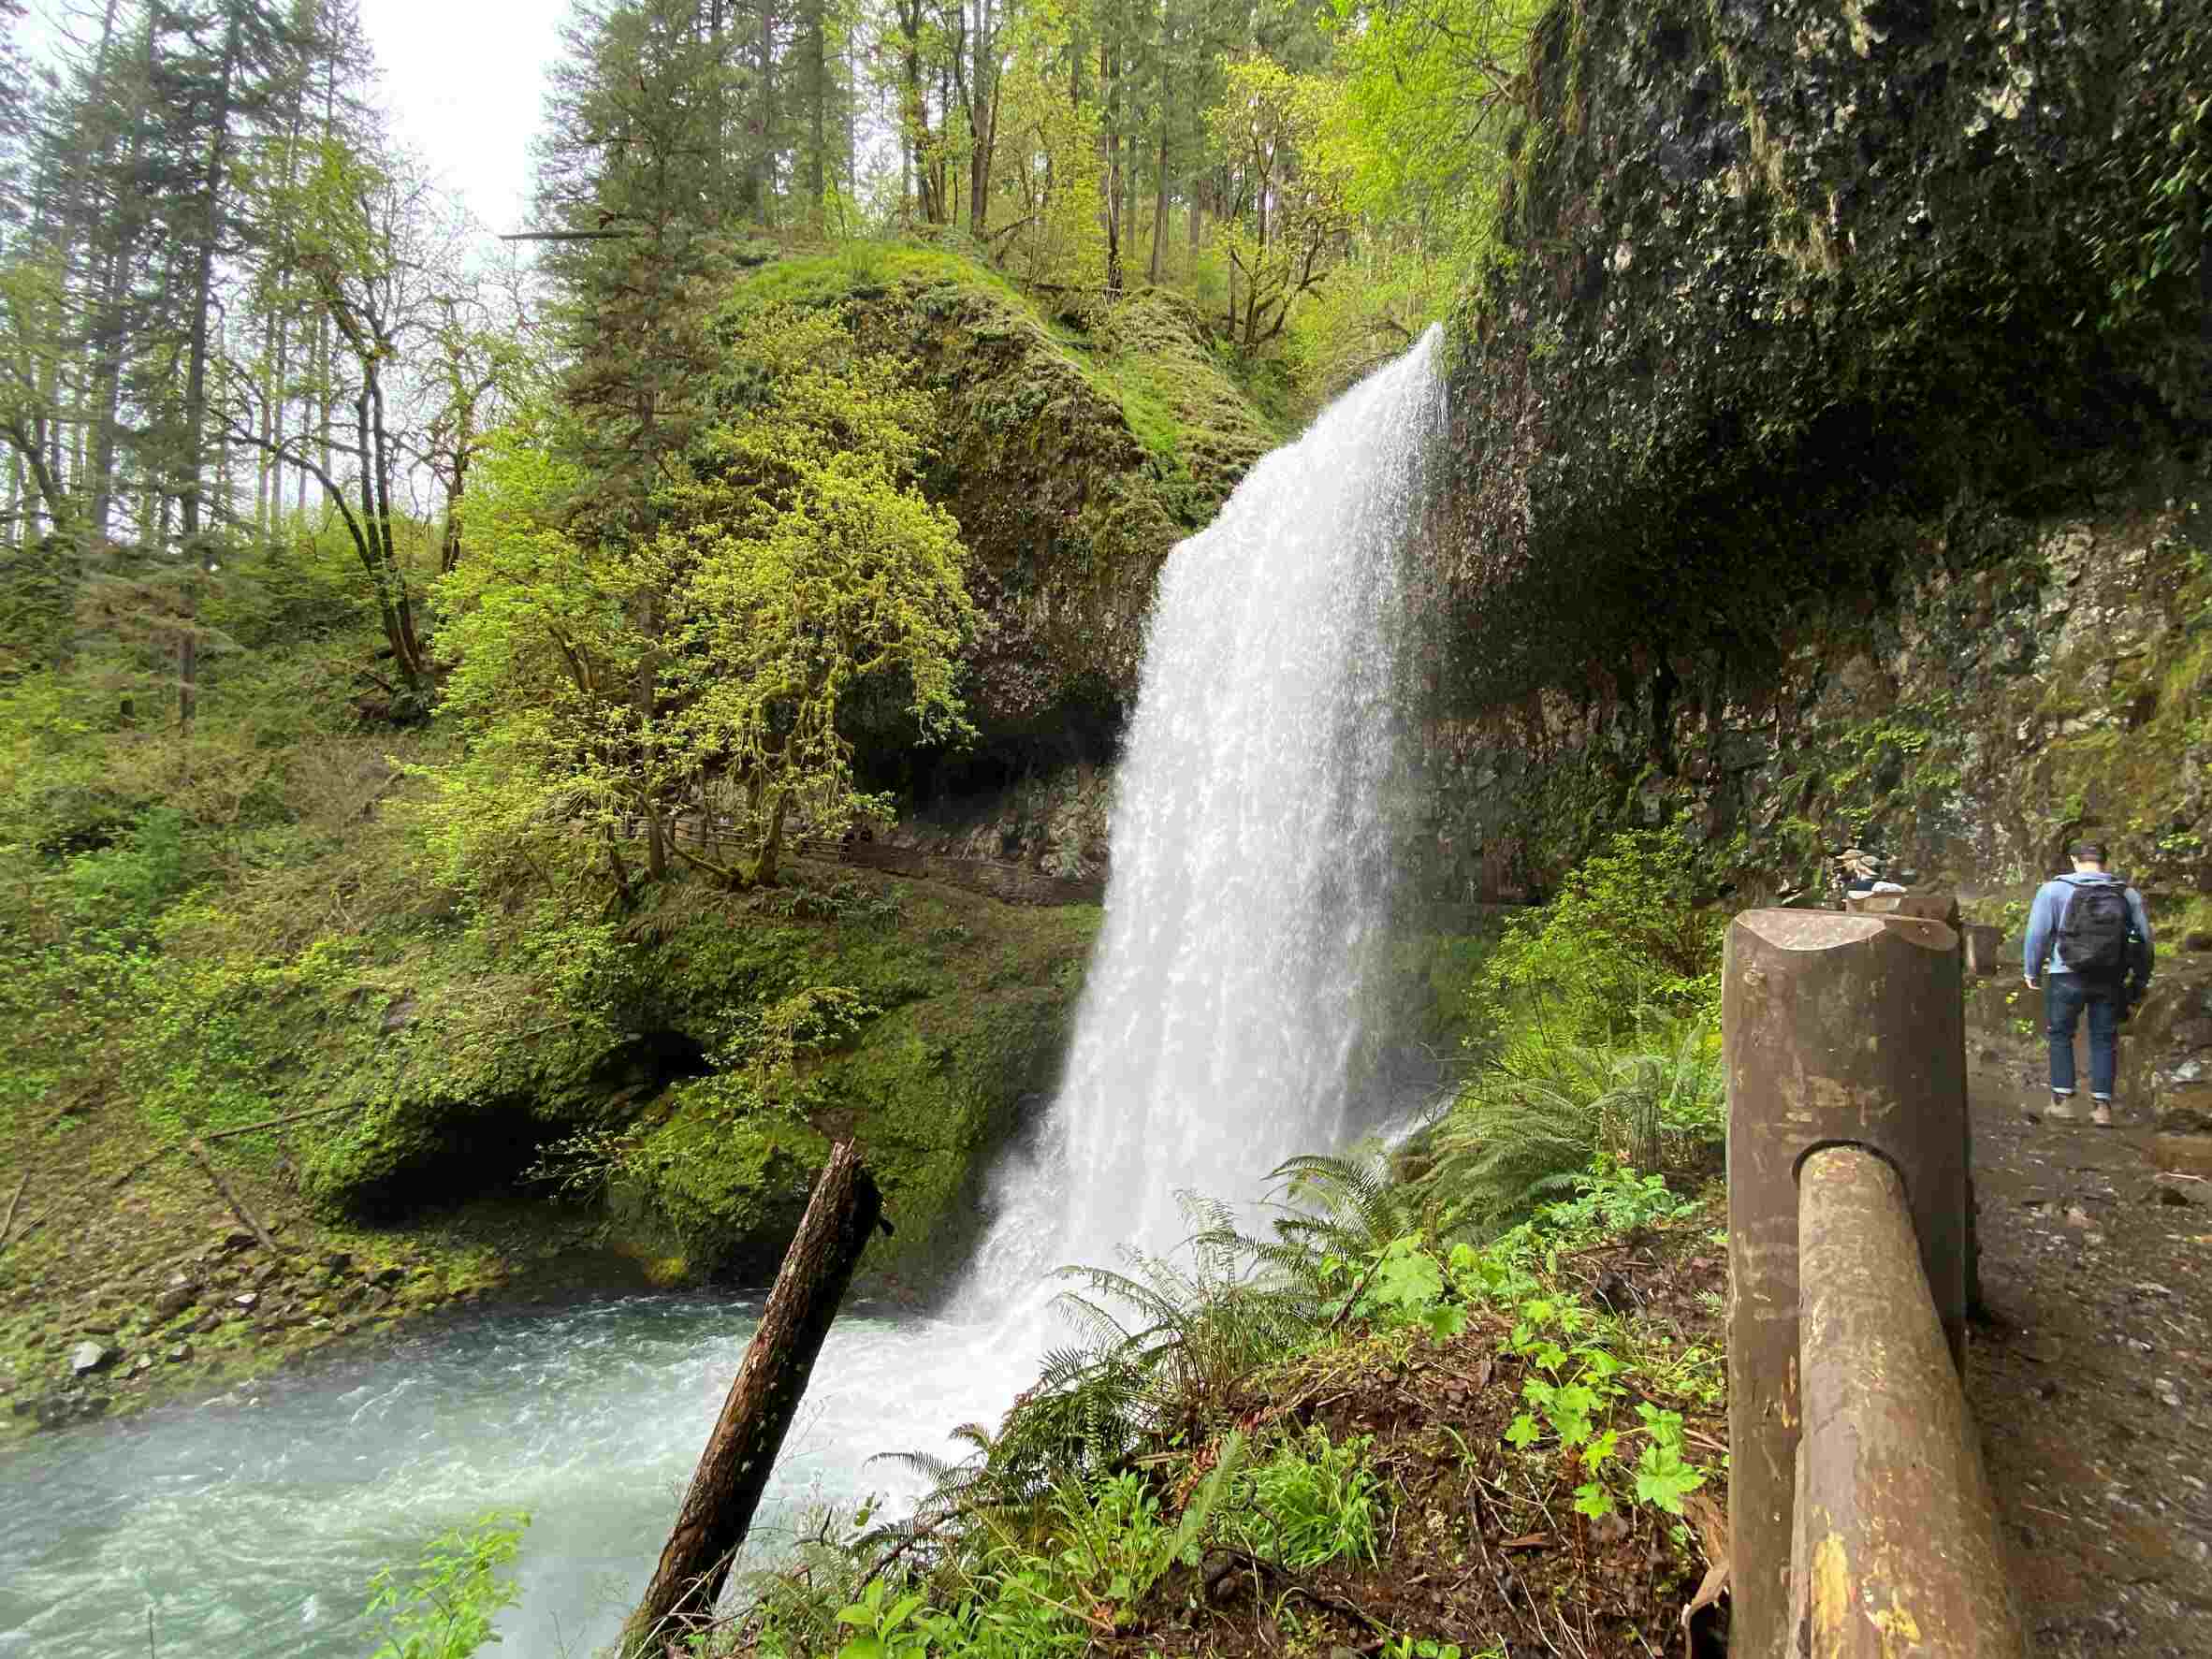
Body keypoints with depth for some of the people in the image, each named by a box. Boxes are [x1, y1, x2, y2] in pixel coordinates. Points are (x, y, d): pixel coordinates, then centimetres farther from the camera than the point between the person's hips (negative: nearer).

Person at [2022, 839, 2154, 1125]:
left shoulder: (2054, 889, -5)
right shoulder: (2128, 894, 5)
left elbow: (2037, 933, -6)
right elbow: (2144, 940, 7)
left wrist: (2032, 971, 7)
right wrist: (2140, 981, 18)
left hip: (2067, 977, -2)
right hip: (2111, 980, 2)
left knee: (2060, 1036, 12)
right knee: (2103, 1040, 12)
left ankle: (2062, 1100, 9)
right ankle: (2101, 1105, 8)